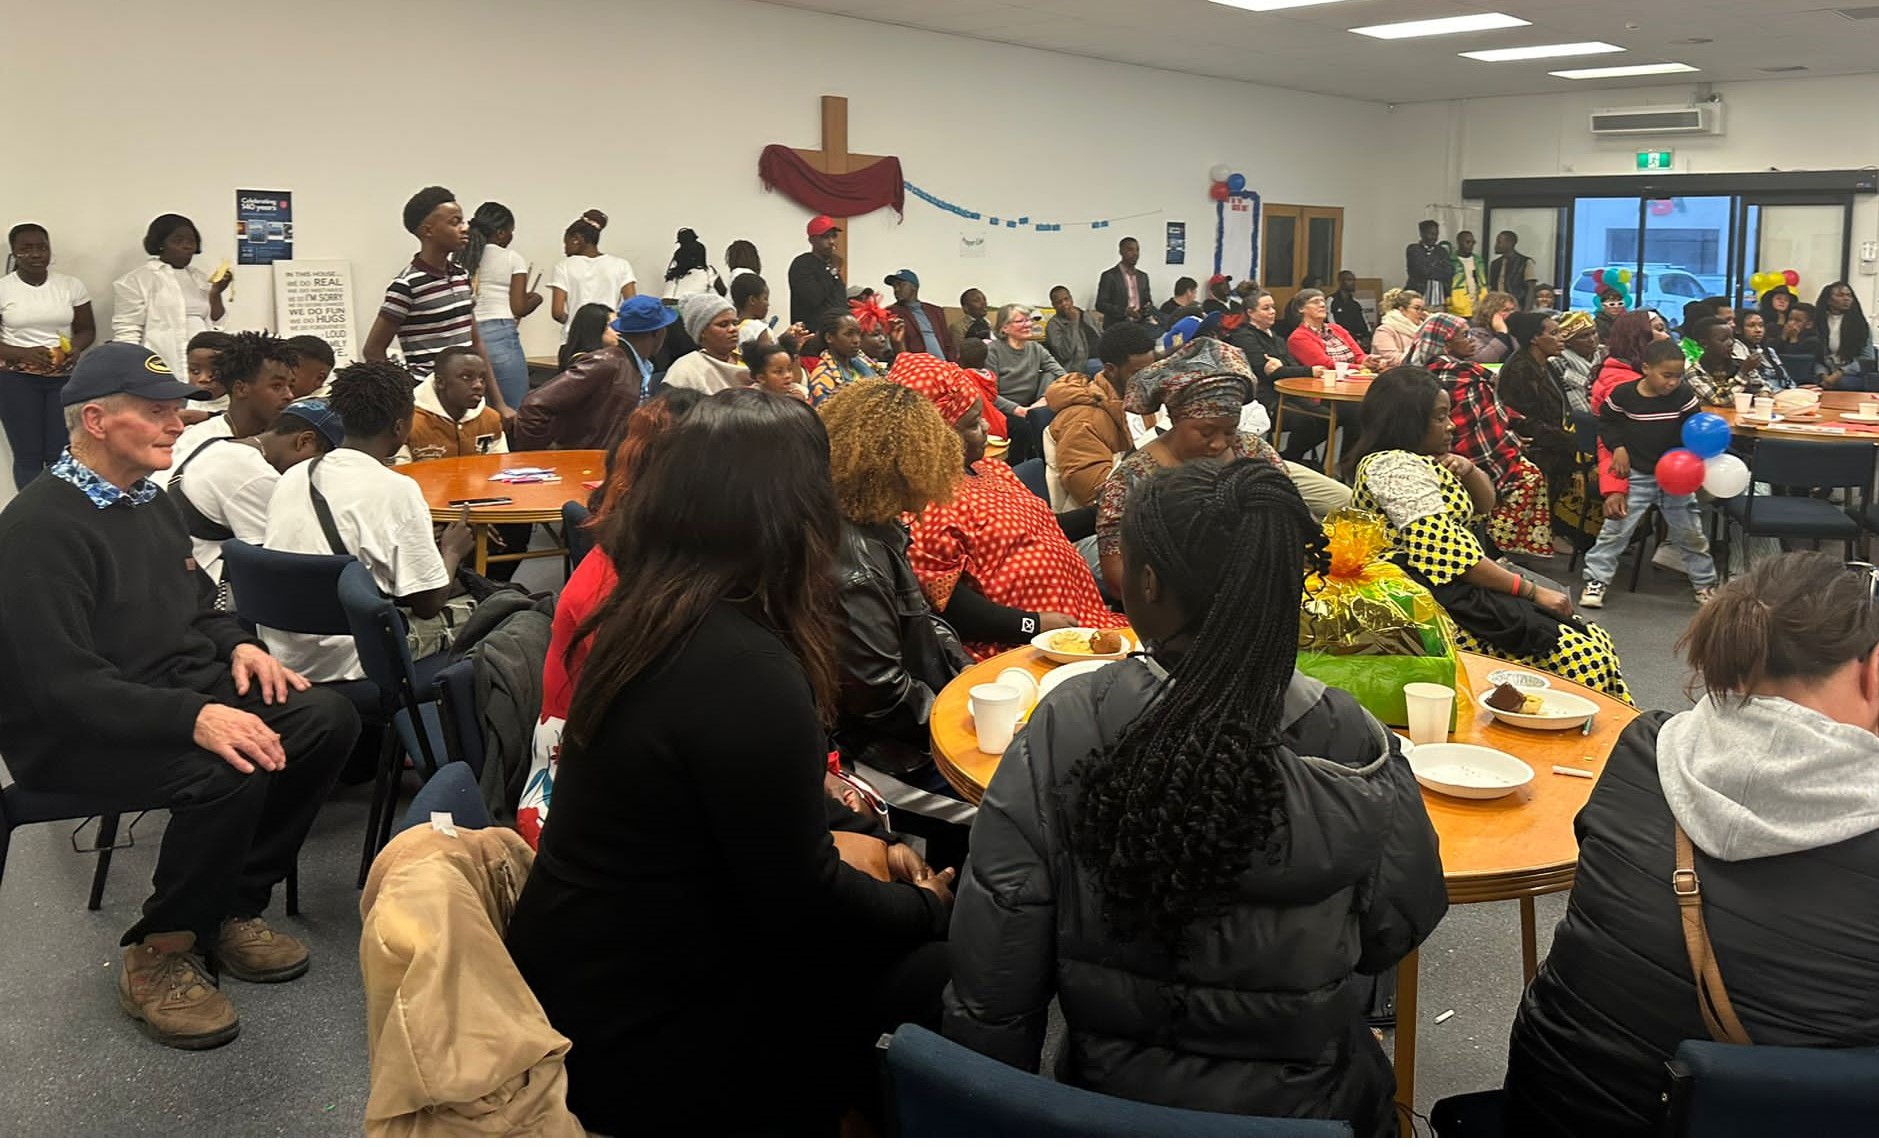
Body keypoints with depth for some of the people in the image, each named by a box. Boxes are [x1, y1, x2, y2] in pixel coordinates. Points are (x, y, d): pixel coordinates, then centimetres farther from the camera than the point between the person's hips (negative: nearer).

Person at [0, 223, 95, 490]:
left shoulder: (71, 285, 4)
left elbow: (87, 329, 11)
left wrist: (76, 347, -11)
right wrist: (23, 353, -19)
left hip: (65, 377, 1)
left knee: (61, 454, -3)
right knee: (28, 455, 1)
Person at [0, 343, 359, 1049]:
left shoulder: (147, 500, 11)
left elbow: (196, 606, 24)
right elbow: (60, 685, -26)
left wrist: (238, 645, 2)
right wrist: (194, 719, -35)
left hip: (183, 693, 9)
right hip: (78, 734, -9)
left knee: (328, 719, -9)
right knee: (230, 771, -33)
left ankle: (233, 909, 4)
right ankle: (158, 954, -9)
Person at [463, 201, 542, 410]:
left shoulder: (464, 258, 12)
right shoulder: (513, 260, 0)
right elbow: (518, 309, -4)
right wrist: (535, 299, 16)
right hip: (501, 336, -5)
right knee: (515, 411, 0)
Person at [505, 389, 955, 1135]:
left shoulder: (643, 617, 0)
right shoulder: (746, 670, -28)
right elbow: (801, 903, -19)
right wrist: (929, 907, -3)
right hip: (641, 1044, -9)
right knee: (943, 969, -2)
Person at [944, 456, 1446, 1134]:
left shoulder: (1064, 729, -22)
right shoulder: (1351, 748, -22)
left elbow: (991, 979, -16)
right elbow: (1397, 930, -5)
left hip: (1107, 1099, 1)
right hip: (1301, 1111, 0)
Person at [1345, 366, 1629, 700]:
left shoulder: (1415, 461, 19)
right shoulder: (1394, 466, -13)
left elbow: (1484, 505, 27)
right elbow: (1449, 554, -20)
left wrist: (1468, 470, 4)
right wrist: (1531, 591, -15)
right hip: (1439, 606, -11)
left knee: (1594, 639, 0)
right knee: (1578, 653, -20)